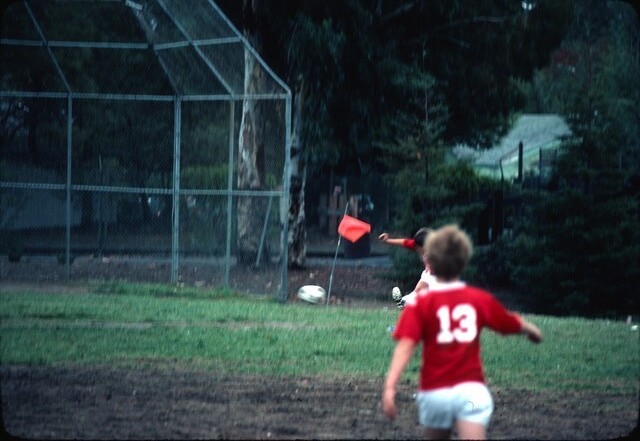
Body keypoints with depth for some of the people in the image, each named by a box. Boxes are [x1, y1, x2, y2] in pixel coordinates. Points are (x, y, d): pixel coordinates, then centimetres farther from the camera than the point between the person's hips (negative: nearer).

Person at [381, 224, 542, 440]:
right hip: (471, 390, 0)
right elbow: (514, 323, 22)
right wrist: (533, 330, 44)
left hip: (434, 393, 0)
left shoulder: (420, 303, -2)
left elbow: (405, 345, -15)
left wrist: (389, 387, -22)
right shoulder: (480, 299, 5)